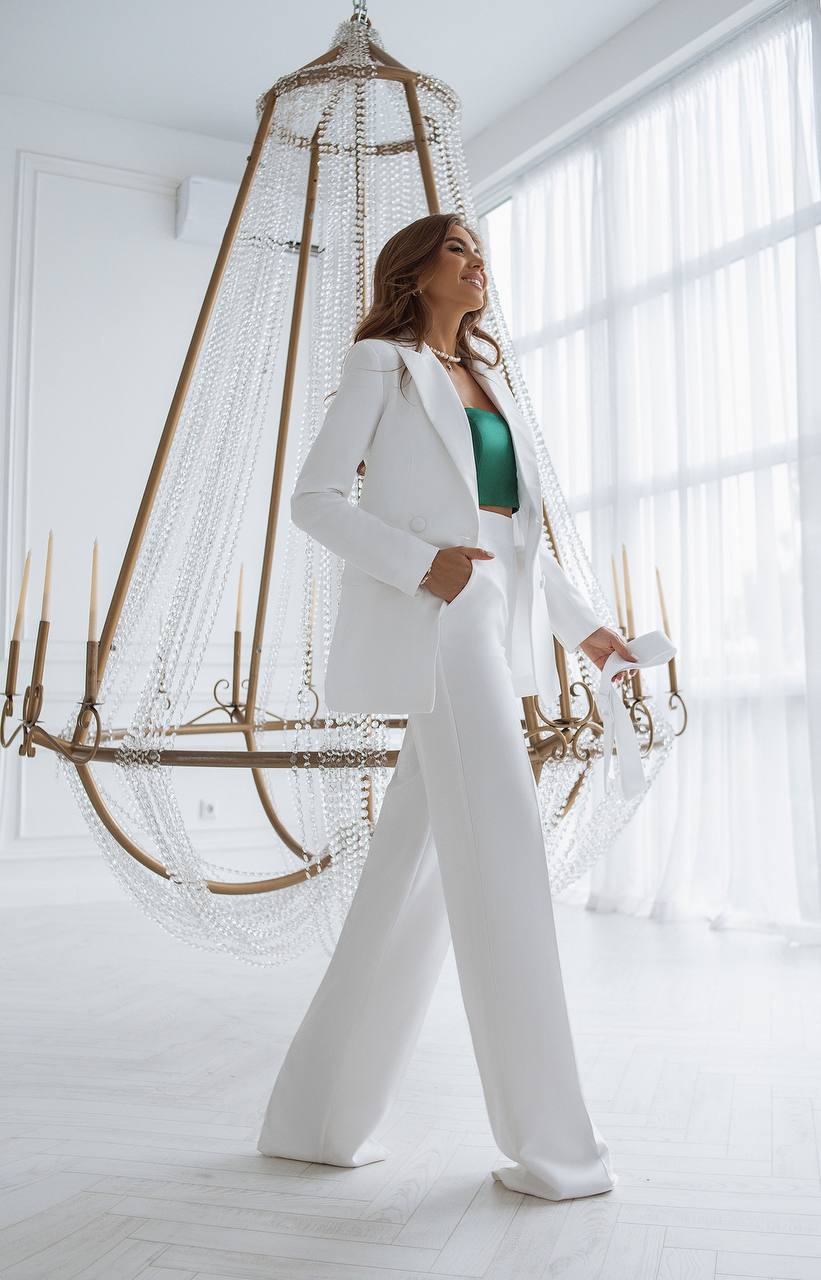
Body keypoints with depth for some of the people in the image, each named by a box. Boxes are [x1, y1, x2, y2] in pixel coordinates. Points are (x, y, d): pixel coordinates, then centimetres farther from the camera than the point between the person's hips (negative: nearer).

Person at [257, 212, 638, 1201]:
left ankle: (321, 1115, 15)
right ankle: (549, 1142, -2)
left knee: (415, 873, 5)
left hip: (492, 625, 7)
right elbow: (313, 497, -4)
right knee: (501, 860, -11)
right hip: (435, 623, -7)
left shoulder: (485, 383, 25)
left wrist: (582, 626, 24)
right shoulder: (381, 362, 5)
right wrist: (421, 563, -17)